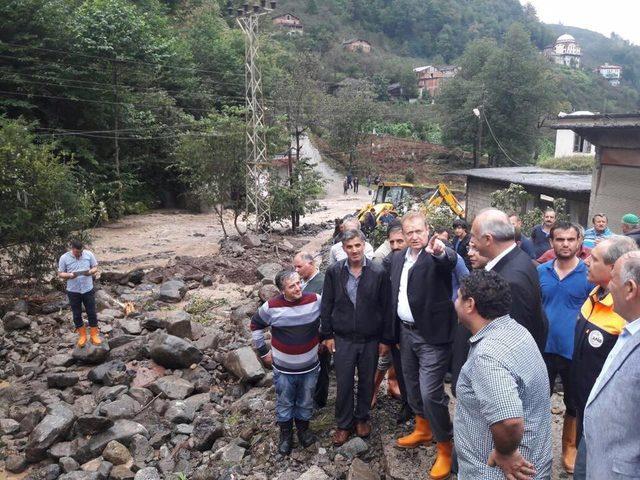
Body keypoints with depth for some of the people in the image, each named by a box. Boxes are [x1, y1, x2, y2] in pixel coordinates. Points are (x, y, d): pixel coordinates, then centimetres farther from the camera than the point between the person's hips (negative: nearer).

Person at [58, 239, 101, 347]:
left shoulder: (89, 254, -6)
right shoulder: (64, 258, -8)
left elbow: (95, 268, 3)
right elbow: (60, 274, -2)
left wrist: (90, 272, -20)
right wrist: (70, 275, -23)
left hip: (88, 289, 0)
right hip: (73, 291, 0)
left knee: (92, 313, 6)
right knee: (77, 314, 11)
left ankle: (94, 335, 20)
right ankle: (82, 335, 27)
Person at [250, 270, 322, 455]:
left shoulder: (315, 301, -14)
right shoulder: (271, 307, -15)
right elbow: (256, 326, 3)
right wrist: (263, 351, 3)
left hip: (310, 367, 1)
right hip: (283, 369, -1)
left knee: (306, 402, 19)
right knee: (284, 403, 17)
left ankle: (303, 429, 44)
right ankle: (285, 434, 39)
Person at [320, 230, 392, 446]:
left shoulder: (379, 273, -9)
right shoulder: (334, 272, -6)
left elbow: (385, 307, -4)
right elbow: (327, 305, 1)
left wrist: (385, 339, -2)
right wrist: (327, 335, 0)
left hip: (371, 339, 0)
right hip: (343, 339, 0)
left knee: (367, 382, 15)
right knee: (344, 384, 8)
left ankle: (362, 418, 38)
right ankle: (344, 424, 28)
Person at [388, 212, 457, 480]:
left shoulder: (437, 256, -14)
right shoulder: (397, 258, 7)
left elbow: (451, 260, -37)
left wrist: (441, 251, -59)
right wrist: (392, 333, 16)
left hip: (431, 335, -7)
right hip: (406, 332, 7)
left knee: (430, 393, -6)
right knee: (412, 386, 20)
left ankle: (445, 446, 15)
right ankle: (422, 430, 42)